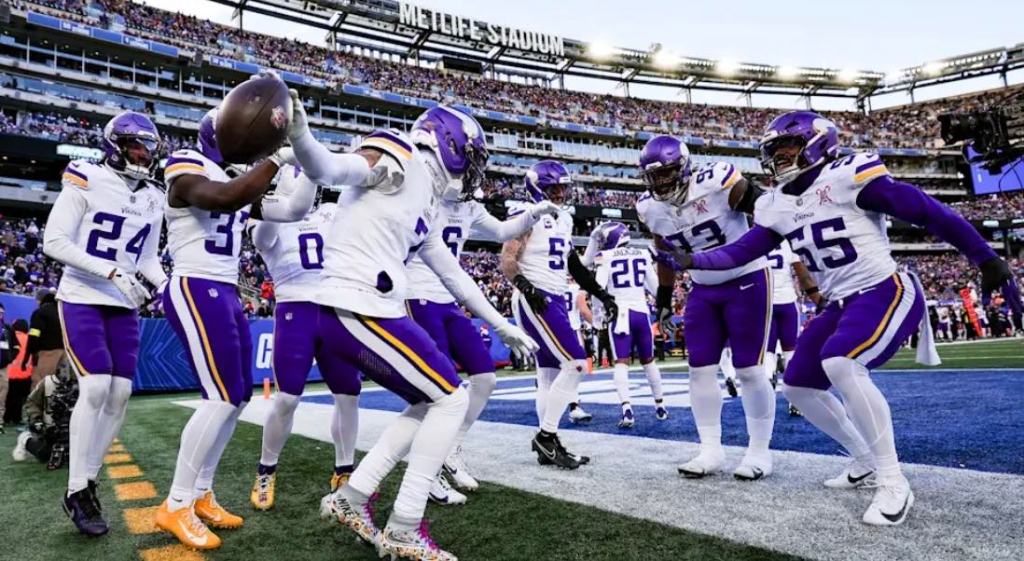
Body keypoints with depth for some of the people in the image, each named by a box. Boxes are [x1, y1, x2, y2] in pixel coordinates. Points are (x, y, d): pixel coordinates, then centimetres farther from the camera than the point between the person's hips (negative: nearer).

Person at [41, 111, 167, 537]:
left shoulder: (153, 199, 8)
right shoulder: (86, 180, -9)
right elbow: (53, 242, -14)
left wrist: (166, 285, -4)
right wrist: (113, 272, -23)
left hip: (123, 306, 6)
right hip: (81, 299, -5)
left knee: (120, 392, 0)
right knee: (96, 388, -15)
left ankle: (88, 481, 15)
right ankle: (76, 492, 0)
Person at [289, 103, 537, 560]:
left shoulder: (423, 204, 22)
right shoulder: (400, 161, -3)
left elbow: (452, 273, 27)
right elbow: (327, 169, -19)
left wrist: (501, 326, 31)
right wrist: (297, 130, -41)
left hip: (371, 312, 9)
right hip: (359, 312, -9)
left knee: (431, 403, 16)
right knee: (451, 400, 0)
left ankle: (351, 498, 20)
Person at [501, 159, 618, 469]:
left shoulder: (564, 219, 17)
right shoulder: (528, 214, -8)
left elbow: (575, 266, 21)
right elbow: (507, 261, -12)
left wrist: (601, 293, 17)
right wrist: (526, 287, -27)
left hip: (556, 301, 9)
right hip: (535, 302, -9)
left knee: (549, 373, 9)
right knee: (576, 364, -14)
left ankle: (548, 445, 17)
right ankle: (545, 436, -4)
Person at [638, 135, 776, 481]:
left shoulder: (716, 182, -21)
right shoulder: (650, 209, -3)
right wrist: (663, 299, 14)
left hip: (747, 281, -5)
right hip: (704, 290, 5)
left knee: (749, 371, -2)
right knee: (700, 370, 2)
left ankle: (760, 451, 15)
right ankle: (711, 451, 14)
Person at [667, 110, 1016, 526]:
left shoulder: (848, 175, -13)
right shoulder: (777, 205, 7)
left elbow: (927, 212, -11)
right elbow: (742, 252, 4)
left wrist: (985, 258, -9)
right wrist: (691, 261, -9)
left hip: (886, 291, -8)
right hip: (842, 304, 8)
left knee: (839, 364, -31)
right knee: (797, 385, 7)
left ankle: (893, 481, -15)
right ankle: (867, 461, 24)